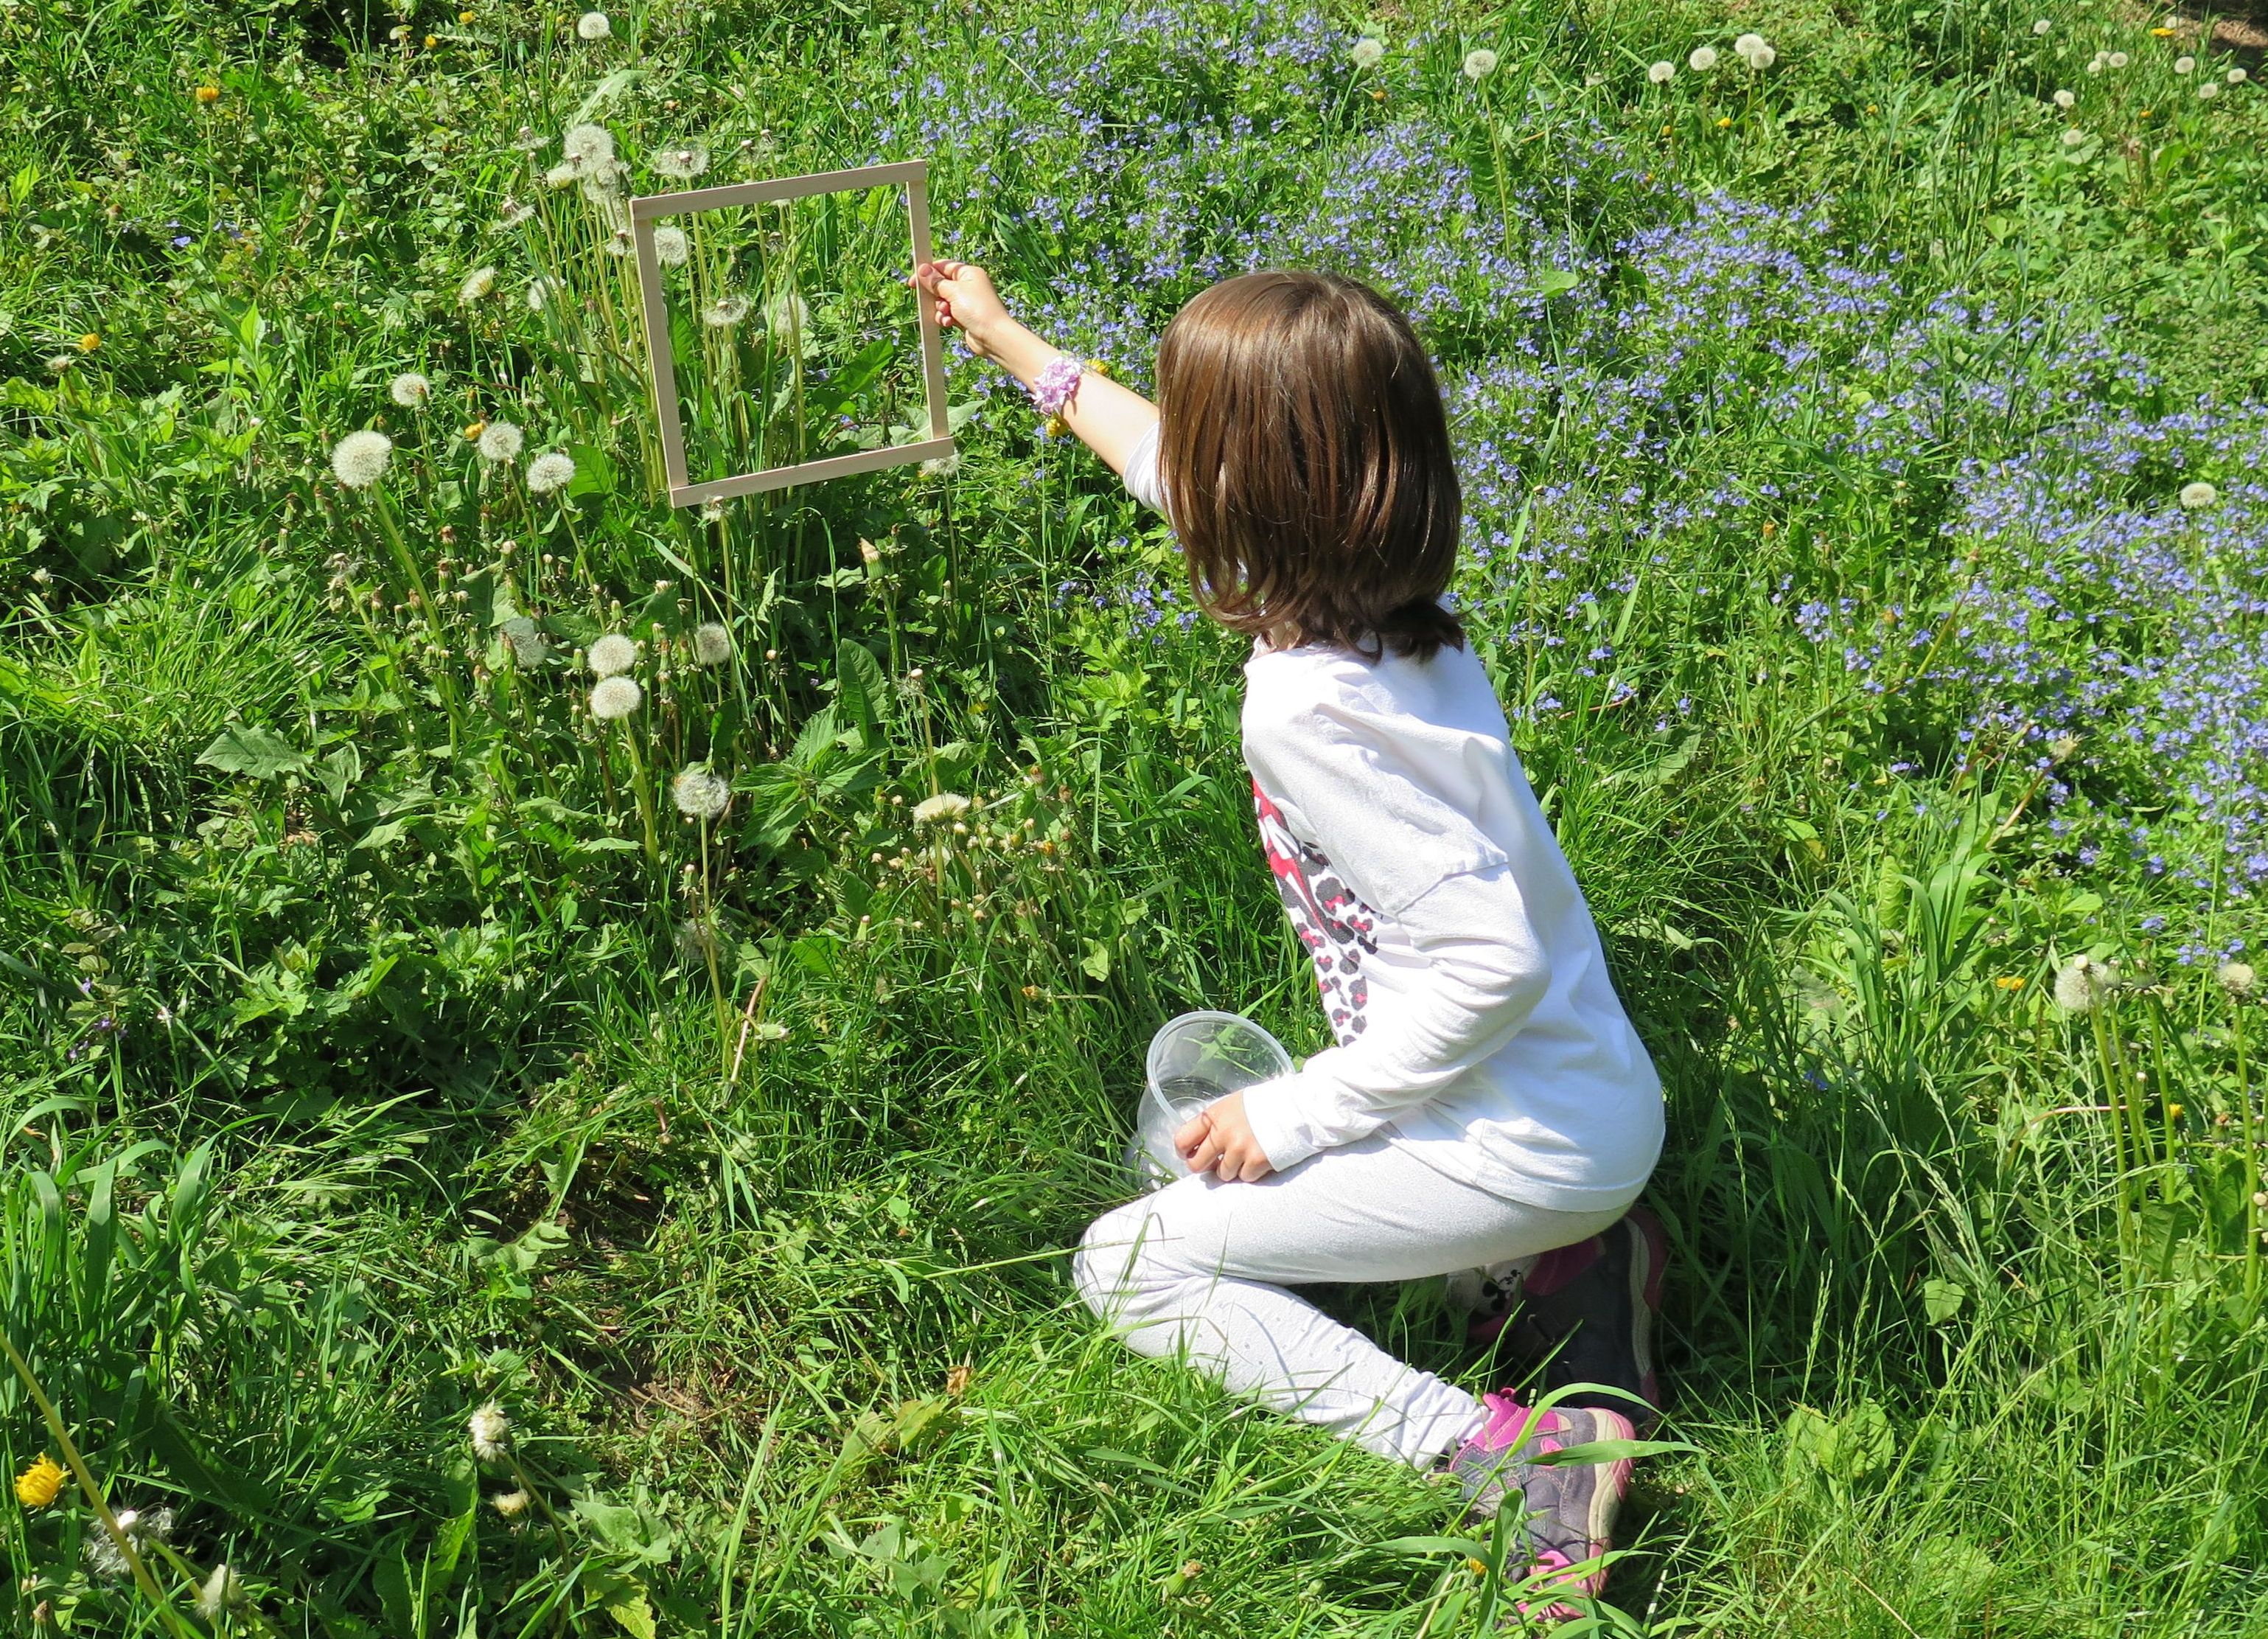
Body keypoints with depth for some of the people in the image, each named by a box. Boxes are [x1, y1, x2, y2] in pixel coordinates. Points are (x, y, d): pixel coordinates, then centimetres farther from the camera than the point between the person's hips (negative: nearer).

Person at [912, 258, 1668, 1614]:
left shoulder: (1309, 706, -27)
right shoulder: (1386, 592, 0)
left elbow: (1491, 961, -29)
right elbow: (1169, 464, 18)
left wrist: (1298, 1116, -17)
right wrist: (1007, 337, 30)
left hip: (1526, 1144, -9)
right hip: (1593, 1104, 9)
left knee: (1125, 1265, -1)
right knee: (1192, 1125, 26)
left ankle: (1505, 1454, -9)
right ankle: (1571, 1261, 13)